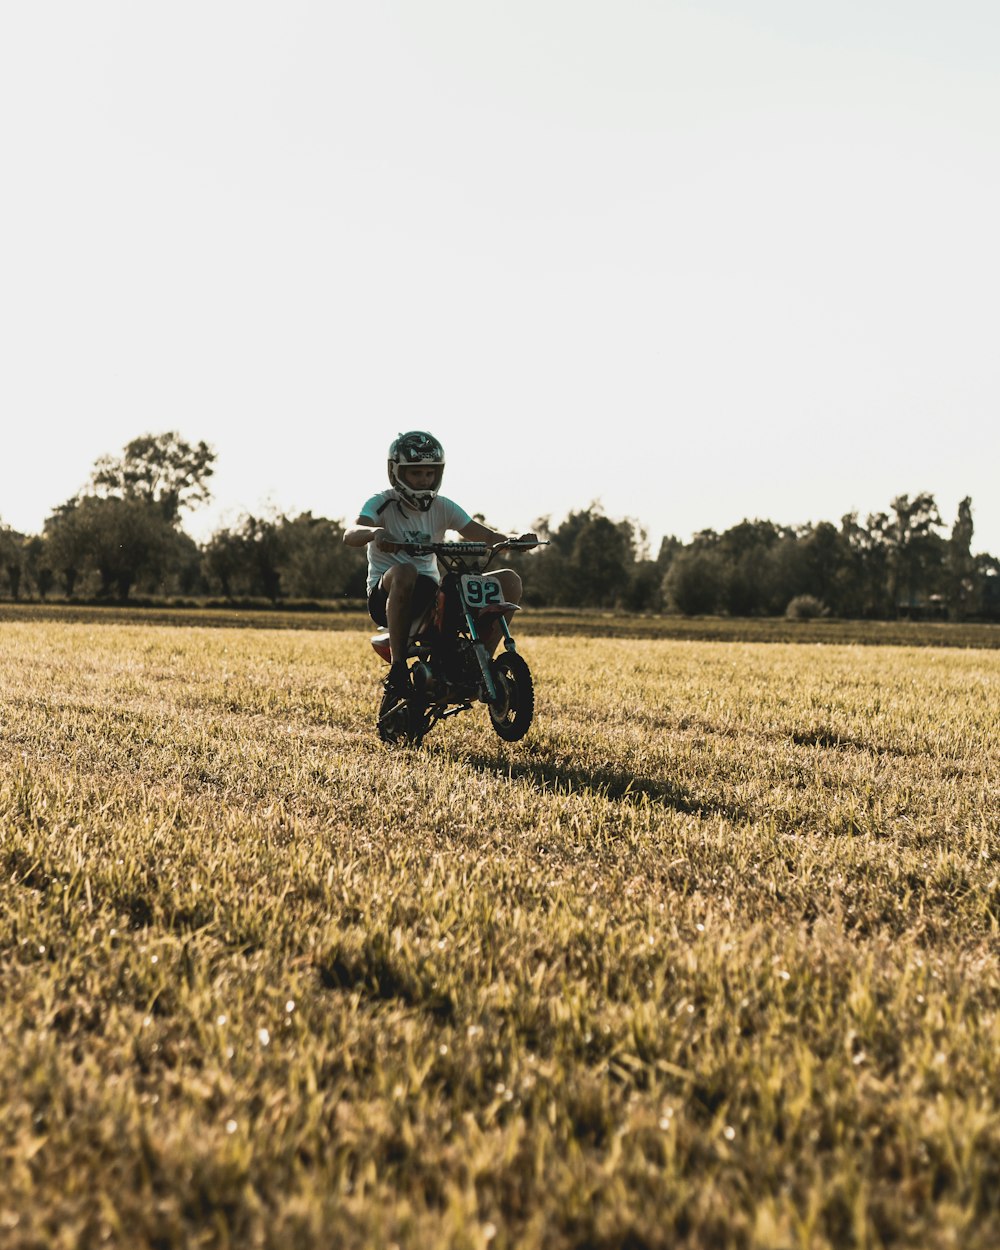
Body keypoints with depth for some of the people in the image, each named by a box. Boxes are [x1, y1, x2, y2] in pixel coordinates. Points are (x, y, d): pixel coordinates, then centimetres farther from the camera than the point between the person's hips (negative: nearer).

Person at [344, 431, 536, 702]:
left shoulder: (443, 508, 10)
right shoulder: (382, 504, -3)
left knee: (509, 580, -11)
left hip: (432, 593, 5)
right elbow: (350, 535, -23)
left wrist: (515, 540, -20)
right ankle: (397, 667, -32)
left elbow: (486, 535, 1)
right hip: (386, 595, -5)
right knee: (404, 572, -42)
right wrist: (374, 532, -47)